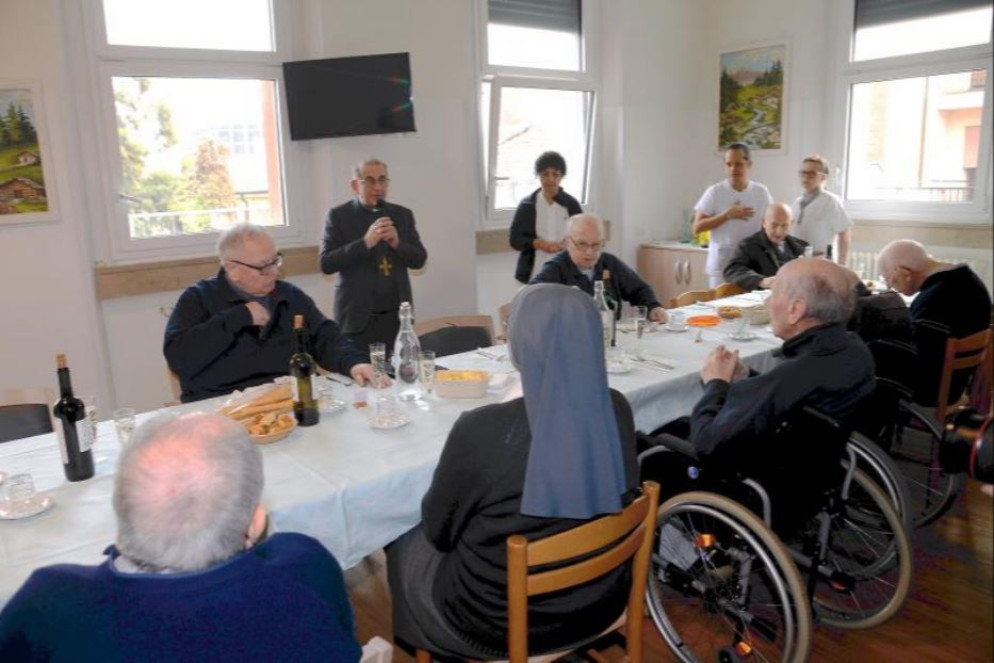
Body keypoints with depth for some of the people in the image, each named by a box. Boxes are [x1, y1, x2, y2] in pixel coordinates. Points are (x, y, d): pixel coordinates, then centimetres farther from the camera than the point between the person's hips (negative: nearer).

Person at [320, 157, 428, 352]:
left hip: (396, 316, 3)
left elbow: (419, 260, 7)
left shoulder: (402, 214, 9)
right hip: (358, 317, -3)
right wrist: (365, 242, -21)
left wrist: (397, 243, -12)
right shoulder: (338, 216, -1)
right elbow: (326, 264, -9)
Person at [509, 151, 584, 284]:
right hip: (534, 274, 0)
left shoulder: (571, 204, 5)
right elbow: (515, 239, 2)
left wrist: (565, 245, -15)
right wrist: (538, 243, -15)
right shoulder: (526, 204, 4)